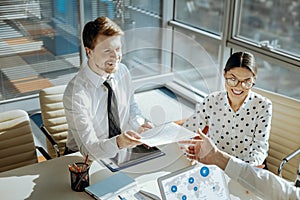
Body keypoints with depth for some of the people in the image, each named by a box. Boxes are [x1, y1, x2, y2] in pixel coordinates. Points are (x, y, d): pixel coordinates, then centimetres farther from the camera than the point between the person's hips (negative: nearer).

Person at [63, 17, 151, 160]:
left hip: (122, 148, 5)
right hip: (84, 159, -4)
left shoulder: (123, 71, -4)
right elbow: (88, 148, -23)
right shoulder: (75, 94, -24)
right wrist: (118, 142, -42)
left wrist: (139, 124, -9)